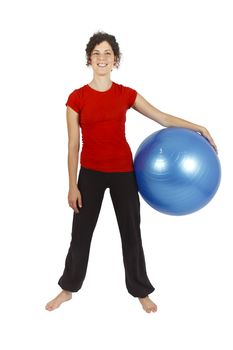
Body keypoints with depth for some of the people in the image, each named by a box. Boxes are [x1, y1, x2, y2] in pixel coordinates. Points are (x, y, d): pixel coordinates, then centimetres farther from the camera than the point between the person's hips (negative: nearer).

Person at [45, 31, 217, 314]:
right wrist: (72, 186, -6)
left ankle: (141, 291, 29)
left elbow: (163, 118, 4)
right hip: (90, 172, -1)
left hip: (122, 171, 1)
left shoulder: (126, 94, -1)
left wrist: (198, 128, -4)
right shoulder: (77, 98, -5)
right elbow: (73, 145, -4)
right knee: (80, 233, 9)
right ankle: (68, 288, 30)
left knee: (131, 232, 10)